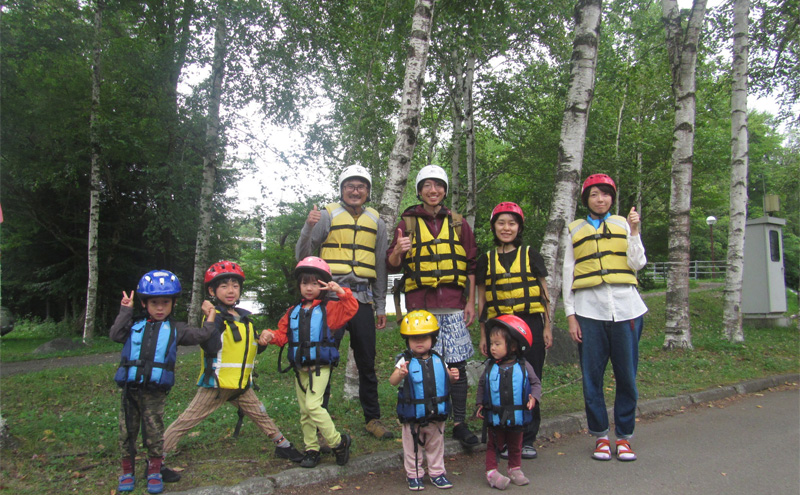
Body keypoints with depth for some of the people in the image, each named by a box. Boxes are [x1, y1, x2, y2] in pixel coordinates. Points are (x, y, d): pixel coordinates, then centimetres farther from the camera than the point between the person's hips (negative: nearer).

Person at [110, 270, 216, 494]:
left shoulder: (175, 329, 10)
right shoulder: (135, 326, 13)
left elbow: (199, 336, 4)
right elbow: (115, 335, -2)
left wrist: (210, 318, 3)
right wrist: (125, 311, 0)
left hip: (156, 392, -1)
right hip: (130, 389, 2)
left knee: (154, 433, 3)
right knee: (127, 432, 8)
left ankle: (154, 472, 18)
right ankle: (127, 472, 22)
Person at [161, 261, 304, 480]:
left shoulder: (244, 318, 11)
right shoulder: (215, 316, -13)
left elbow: (253, 349, 19)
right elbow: (211, 347, -28)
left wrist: (262, 342, -1)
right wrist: (212, 320, -32)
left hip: (241, 385, 7)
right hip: (216, 383, -7)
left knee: (260, 414, 16)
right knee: (186, 421, -2)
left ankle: (282, 445, 32)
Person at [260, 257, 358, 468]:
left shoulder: (328, 309, -3)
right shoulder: (293, 312, 11)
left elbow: (351, 308, -15)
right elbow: (283, 333, 10)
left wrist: (340, 291, -26)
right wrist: (271, 335, -10)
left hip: (320, 367, -6)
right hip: (300, 369, 6)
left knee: (313, 405, -18)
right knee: (304, 411, 11)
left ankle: (339, 441, -2)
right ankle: (312, 450, 23)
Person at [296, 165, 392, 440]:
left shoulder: (376, 222, 14)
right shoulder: (327, 215, 4)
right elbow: (302, 257, 1)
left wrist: (381, 307, 15)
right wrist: (308, 227, -17)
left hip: (362, 298, 3)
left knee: (367, 363, 9)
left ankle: (373, 419, 21)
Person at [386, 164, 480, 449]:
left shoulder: (458, 223, 14)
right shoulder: (408, 223, 10)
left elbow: (471, 265, 15)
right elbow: (392, 266, 7)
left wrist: (471, 302, 8)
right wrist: (398, 251, -16)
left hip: (453, 305, 1)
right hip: (420, 305, -1)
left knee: (457, 365, 1)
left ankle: (460, 424, 13)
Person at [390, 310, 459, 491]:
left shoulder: (437, 359, -1)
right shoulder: (405, 361, -14)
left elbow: (447, 377, 13)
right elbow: (393, 381, -27)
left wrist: (453, 376, -11)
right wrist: (400, 374, -49)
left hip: (436, 415, 3)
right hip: (412, 416, -3)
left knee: (436, 445, 19)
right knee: (412, 447, 12)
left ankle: (436, 472, 35)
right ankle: (413, 474, 29)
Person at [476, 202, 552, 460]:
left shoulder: (530, 256, 8)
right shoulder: (486, 261, 10)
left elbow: (544, 294, 9)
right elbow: (482, 300, 12)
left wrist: (547, 327, 4)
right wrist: (483, 335, 9)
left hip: (530, 324, 0)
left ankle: (527, 439, 13)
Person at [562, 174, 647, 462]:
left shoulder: (623, 224, 13)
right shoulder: (575, 230, 12)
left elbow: (637, 264, 3)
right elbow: (568, 273, 10)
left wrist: (634, 231, -6)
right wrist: (570, 315, 4)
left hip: (625, 307, 0)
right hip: (589, 310, 0)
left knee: (626, 376, 3)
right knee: (592, 377, 2)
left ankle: (624, 436, 17)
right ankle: (601, 436, 16)